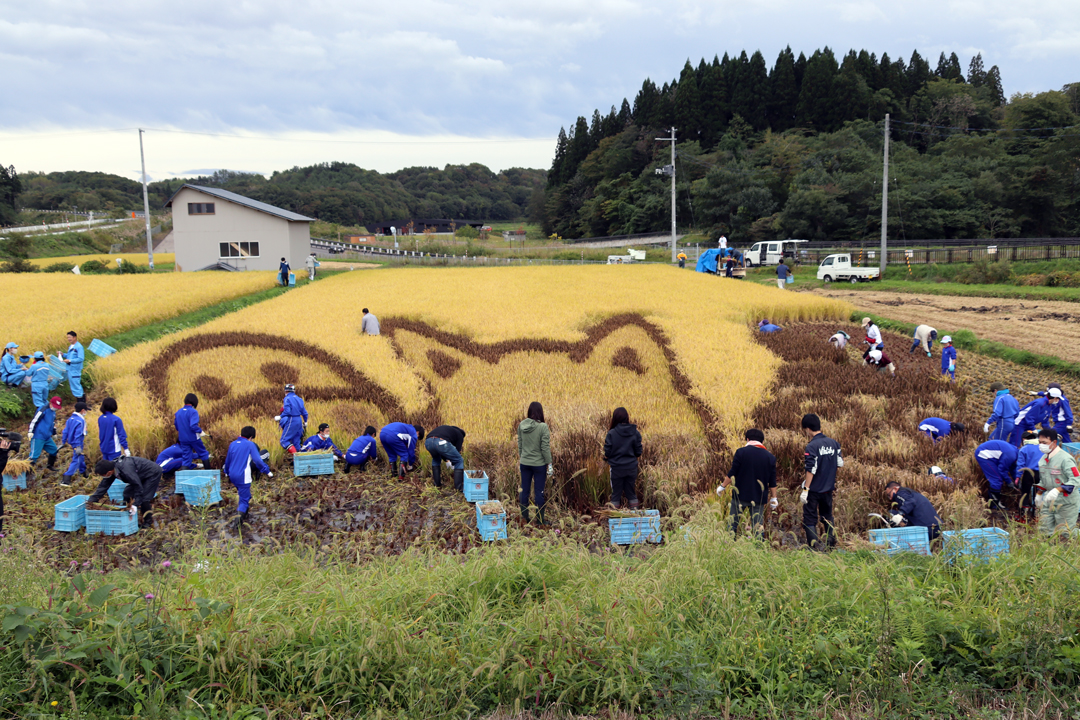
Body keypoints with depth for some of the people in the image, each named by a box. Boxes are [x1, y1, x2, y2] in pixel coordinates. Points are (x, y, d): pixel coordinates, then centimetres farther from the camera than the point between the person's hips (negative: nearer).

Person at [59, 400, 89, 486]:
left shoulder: (70, 419, 6)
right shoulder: (80, 421, -20)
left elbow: (65, 431, 9)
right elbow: (78, 434, -24)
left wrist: (63, 442, 15)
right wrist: (78, 447, -23)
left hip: (71, 443, 9)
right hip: (78, 444, -9)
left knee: (81, 457, 27)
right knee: (76, 461, -7)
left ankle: (83, 472, 47)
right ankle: (65, 480, -12)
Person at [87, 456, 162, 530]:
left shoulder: (126, 469, -38)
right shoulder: (111, 468, -10)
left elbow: (138, 486, -32)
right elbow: (103, 486, -1)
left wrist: (135, 504, -30)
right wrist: (91, 500, -6)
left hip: (153, 473, -10)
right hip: (141, 476, 10)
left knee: (144, 499, -15)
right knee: (127, 494, 5)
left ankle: (148, 523, 1)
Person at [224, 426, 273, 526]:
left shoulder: (233, 444, 10)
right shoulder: (250, 444, -8)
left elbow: (227, 460, 21)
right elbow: (257, 460, -13)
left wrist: (227, 472, 36)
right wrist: (267, 471, -6)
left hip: (233, 475, 6)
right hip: (243, 476, -6)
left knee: (243, 494, 24)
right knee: (245, 498, -5)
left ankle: (242, 514, 18)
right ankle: (241, 513, -31)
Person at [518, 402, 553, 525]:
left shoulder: (521, 425, -3)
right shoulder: (543, 427, -17)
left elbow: (519, 444, 7)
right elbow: (545, 447, -15)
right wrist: (549, 463, -6)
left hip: (524, 463, 4)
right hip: (539, 464, -4)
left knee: (524, 490, 14)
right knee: (539, 491, 6)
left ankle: (524, 517, 22)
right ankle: (540, 520, 14)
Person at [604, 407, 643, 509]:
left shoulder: (611, 433, -14)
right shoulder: (635, 433, -7)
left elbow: (607, 452, -10)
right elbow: (638, 452, -3)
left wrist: (606, 459, 11)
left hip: (616, 468, -2)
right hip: (631, 467, 2)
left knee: (616, 492, 11)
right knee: (631, 491, 16)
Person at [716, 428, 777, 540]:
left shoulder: (741, 452, -7)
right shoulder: (770, 457, 2)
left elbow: (732, 473, -8)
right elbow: (772, 482, 4)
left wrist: (723, 486, 4)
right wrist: (773, 498, 13)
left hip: (740, 496, -2)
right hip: (759, 498, 2)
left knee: (733, 524, 10)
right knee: (758, 527, 7)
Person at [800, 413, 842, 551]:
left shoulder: (812, 446, -19)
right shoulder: (833, 443, 1)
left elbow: (811, 470, -21)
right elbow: (840, 464, 8)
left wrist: (805, 489, -18)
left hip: (814, 489, -6)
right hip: (828, 488, 6)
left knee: (810, 518, 4)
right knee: (827, 515, 22)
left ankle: (815, 545, 1)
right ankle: (832, 543, 25)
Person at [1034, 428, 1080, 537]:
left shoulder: (1065, 459, -19)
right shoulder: (1043, 459, 7)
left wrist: (1057, 490, -34)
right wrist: (1039, 494, 22)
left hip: (1066, 501, -7)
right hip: (1049, 500, 7)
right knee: (1045, 530, 8)